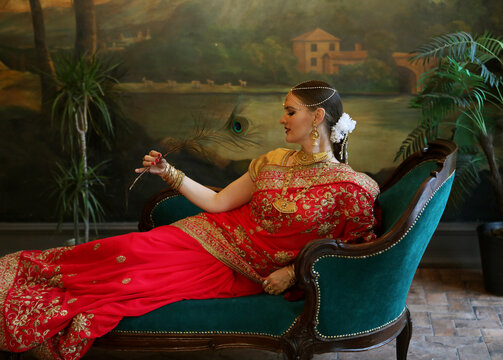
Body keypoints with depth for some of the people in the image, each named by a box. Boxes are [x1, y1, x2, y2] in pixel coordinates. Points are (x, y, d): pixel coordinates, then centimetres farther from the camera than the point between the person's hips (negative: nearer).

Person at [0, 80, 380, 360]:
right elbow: (218, 202, 8)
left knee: (134, 279, -18)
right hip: (211, 234, 5)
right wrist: (168, 172, 5)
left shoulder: (348, 186, -10)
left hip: (239, 273, -5)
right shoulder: (273, 162, 7)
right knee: (126, 251, -18)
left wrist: (294, 271, -10)